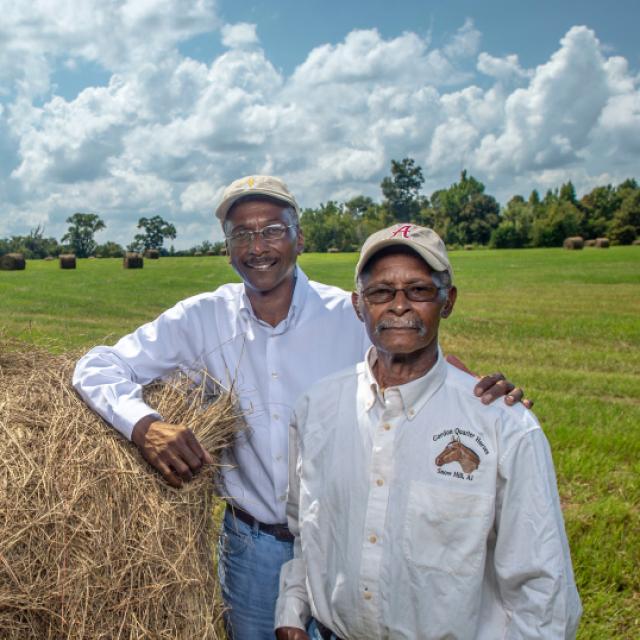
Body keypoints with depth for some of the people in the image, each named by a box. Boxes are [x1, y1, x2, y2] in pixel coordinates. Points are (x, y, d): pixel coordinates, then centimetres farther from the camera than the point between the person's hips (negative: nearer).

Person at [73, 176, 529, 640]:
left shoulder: (357, 316, -12)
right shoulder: (199, 319, -9)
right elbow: (97, 368, -7)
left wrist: (487, 396, -32)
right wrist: (145, 425, -27)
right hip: (248, 544, 2)